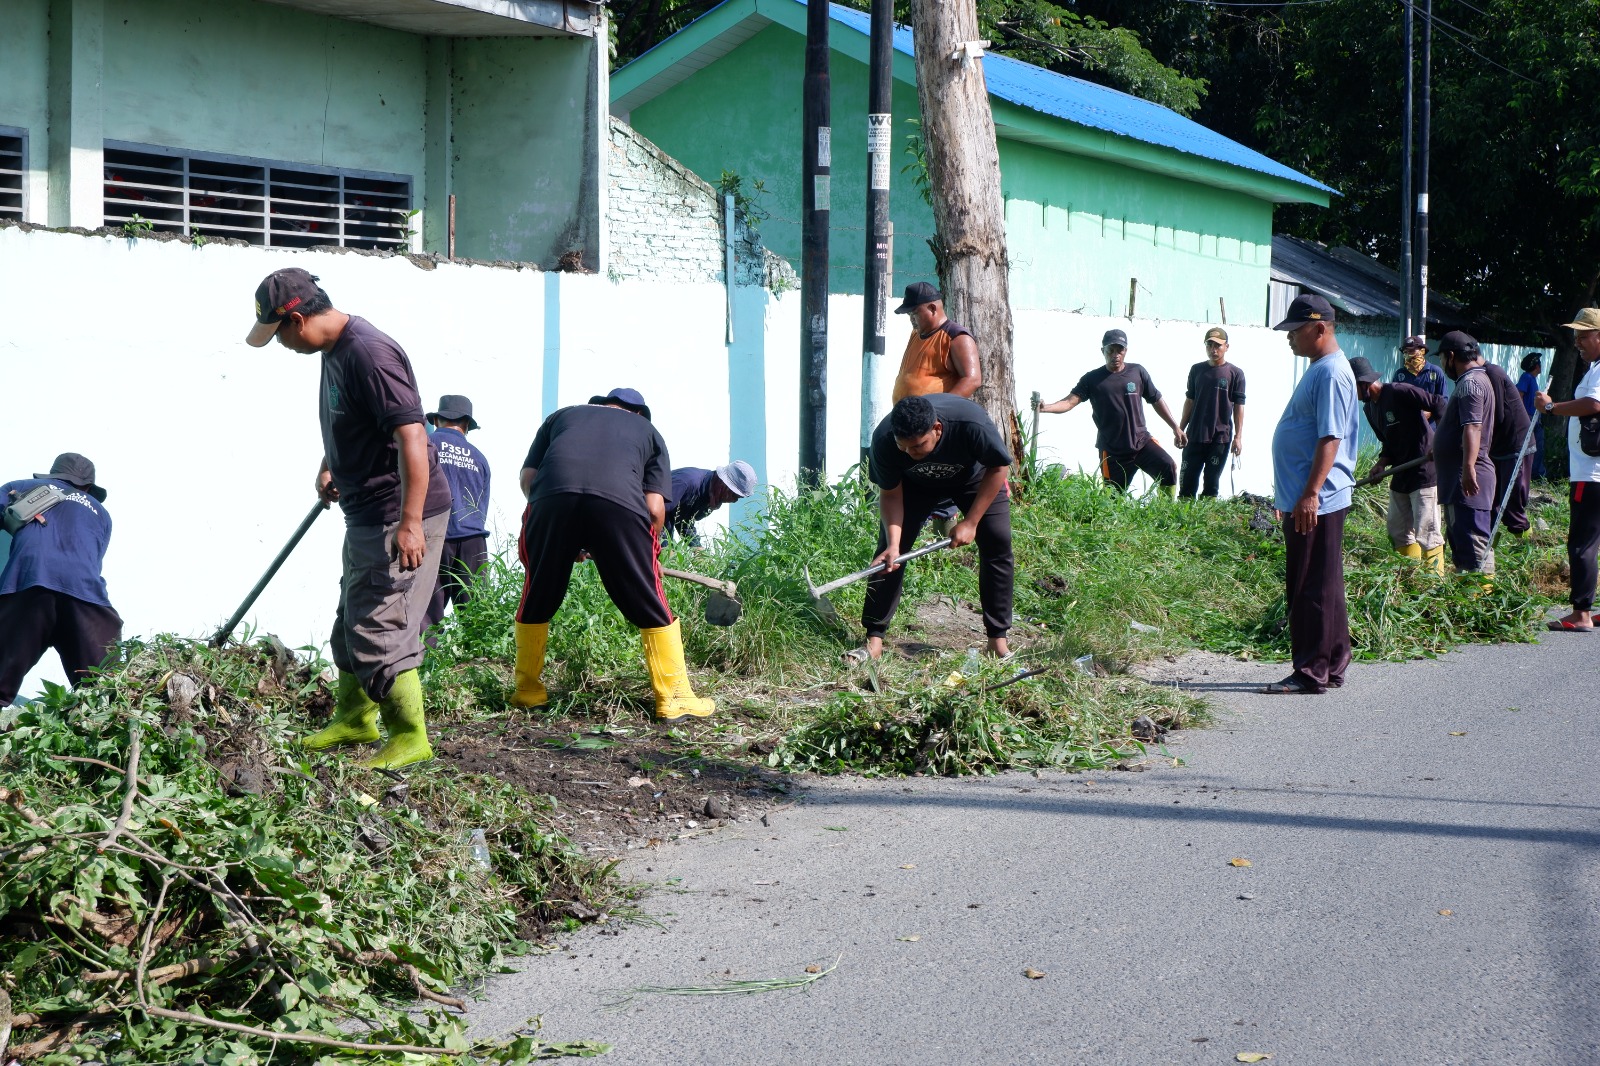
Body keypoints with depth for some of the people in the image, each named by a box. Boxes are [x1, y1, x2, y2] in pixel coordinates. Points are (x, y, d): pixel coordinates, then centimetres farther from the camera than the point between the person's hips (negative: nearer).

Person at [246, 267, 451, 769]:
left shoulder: (370, 354, -24)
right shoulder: (334, 350, 8)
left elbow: (411, 436, -29)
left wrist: (410, 524, -31)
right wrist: (330, 466, 23)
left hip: (400, 517, -11)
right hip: (365, 513, 11)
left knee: (379, 631, -8)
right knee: (349, 623, 21)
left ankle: (411, 737, 4)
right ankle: (355, 718, 38)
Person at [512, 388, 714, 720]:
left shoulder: (562, 416, 36)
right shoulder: (648, 431, 32)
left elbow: (527, 477, 24)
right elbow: (655, 508, 18)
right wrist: (647, 551, 34)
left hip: (550, 496, 2)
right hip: (620, 502, -1)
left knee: (537, 598, 20)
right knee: (649, 604, 10)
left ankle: (527, 690, 27)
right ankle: (674, 698, 11)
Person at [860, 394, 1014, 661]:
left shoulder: (971, 424, -43)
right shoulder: (884, 440, -36)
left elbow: (999, 468, -24)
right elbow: (890, 494, -19)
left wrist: (971, 522, -24)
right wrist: (893, 543, -34)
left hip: (974, 477, -1)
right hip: (915, 482, 1)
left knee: (998, 545, -11)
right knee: (889, 552, -11)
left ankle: (998, 641, -1)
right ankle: (874, 640, -5)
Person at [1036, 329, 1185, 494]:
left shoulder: (1137, 372, 5)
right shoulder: (1092, 379, 0)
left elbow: (1156, 400, 13)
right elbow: (1070, 401, -11)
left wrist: (1175, 427, 13)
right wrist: (1045, 408, -30)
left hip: (1141, 441, 1)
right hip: (1111, 451, -1)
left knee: (1169, 467, -20)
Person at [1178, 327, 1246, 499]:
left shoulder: (1235, 374, -1)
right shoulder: (1196, 370, 8)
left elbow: (1238, 407, -1)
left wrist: (1238, 437, -6)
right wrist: (1180, 430, 12)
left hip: (1221, 437, -3)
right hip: (1195, 435, 3)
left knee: (1212, 482, 3)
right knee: (1187, 480, 0)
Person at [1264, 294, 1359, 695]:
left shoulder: (1331, 373, -15)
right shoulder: (1319, 369, 17)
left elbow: (1330, 439, -22)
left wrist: (1310, 494, -27)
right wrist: (1290, 496, 25)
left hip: (1316, 502, -11)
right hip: (1303, 500, 11)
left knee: (1312, 589, -6)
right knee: (1321, 587, 14)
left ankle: (1312, 673, -3)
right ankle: (1332, 666, 21)